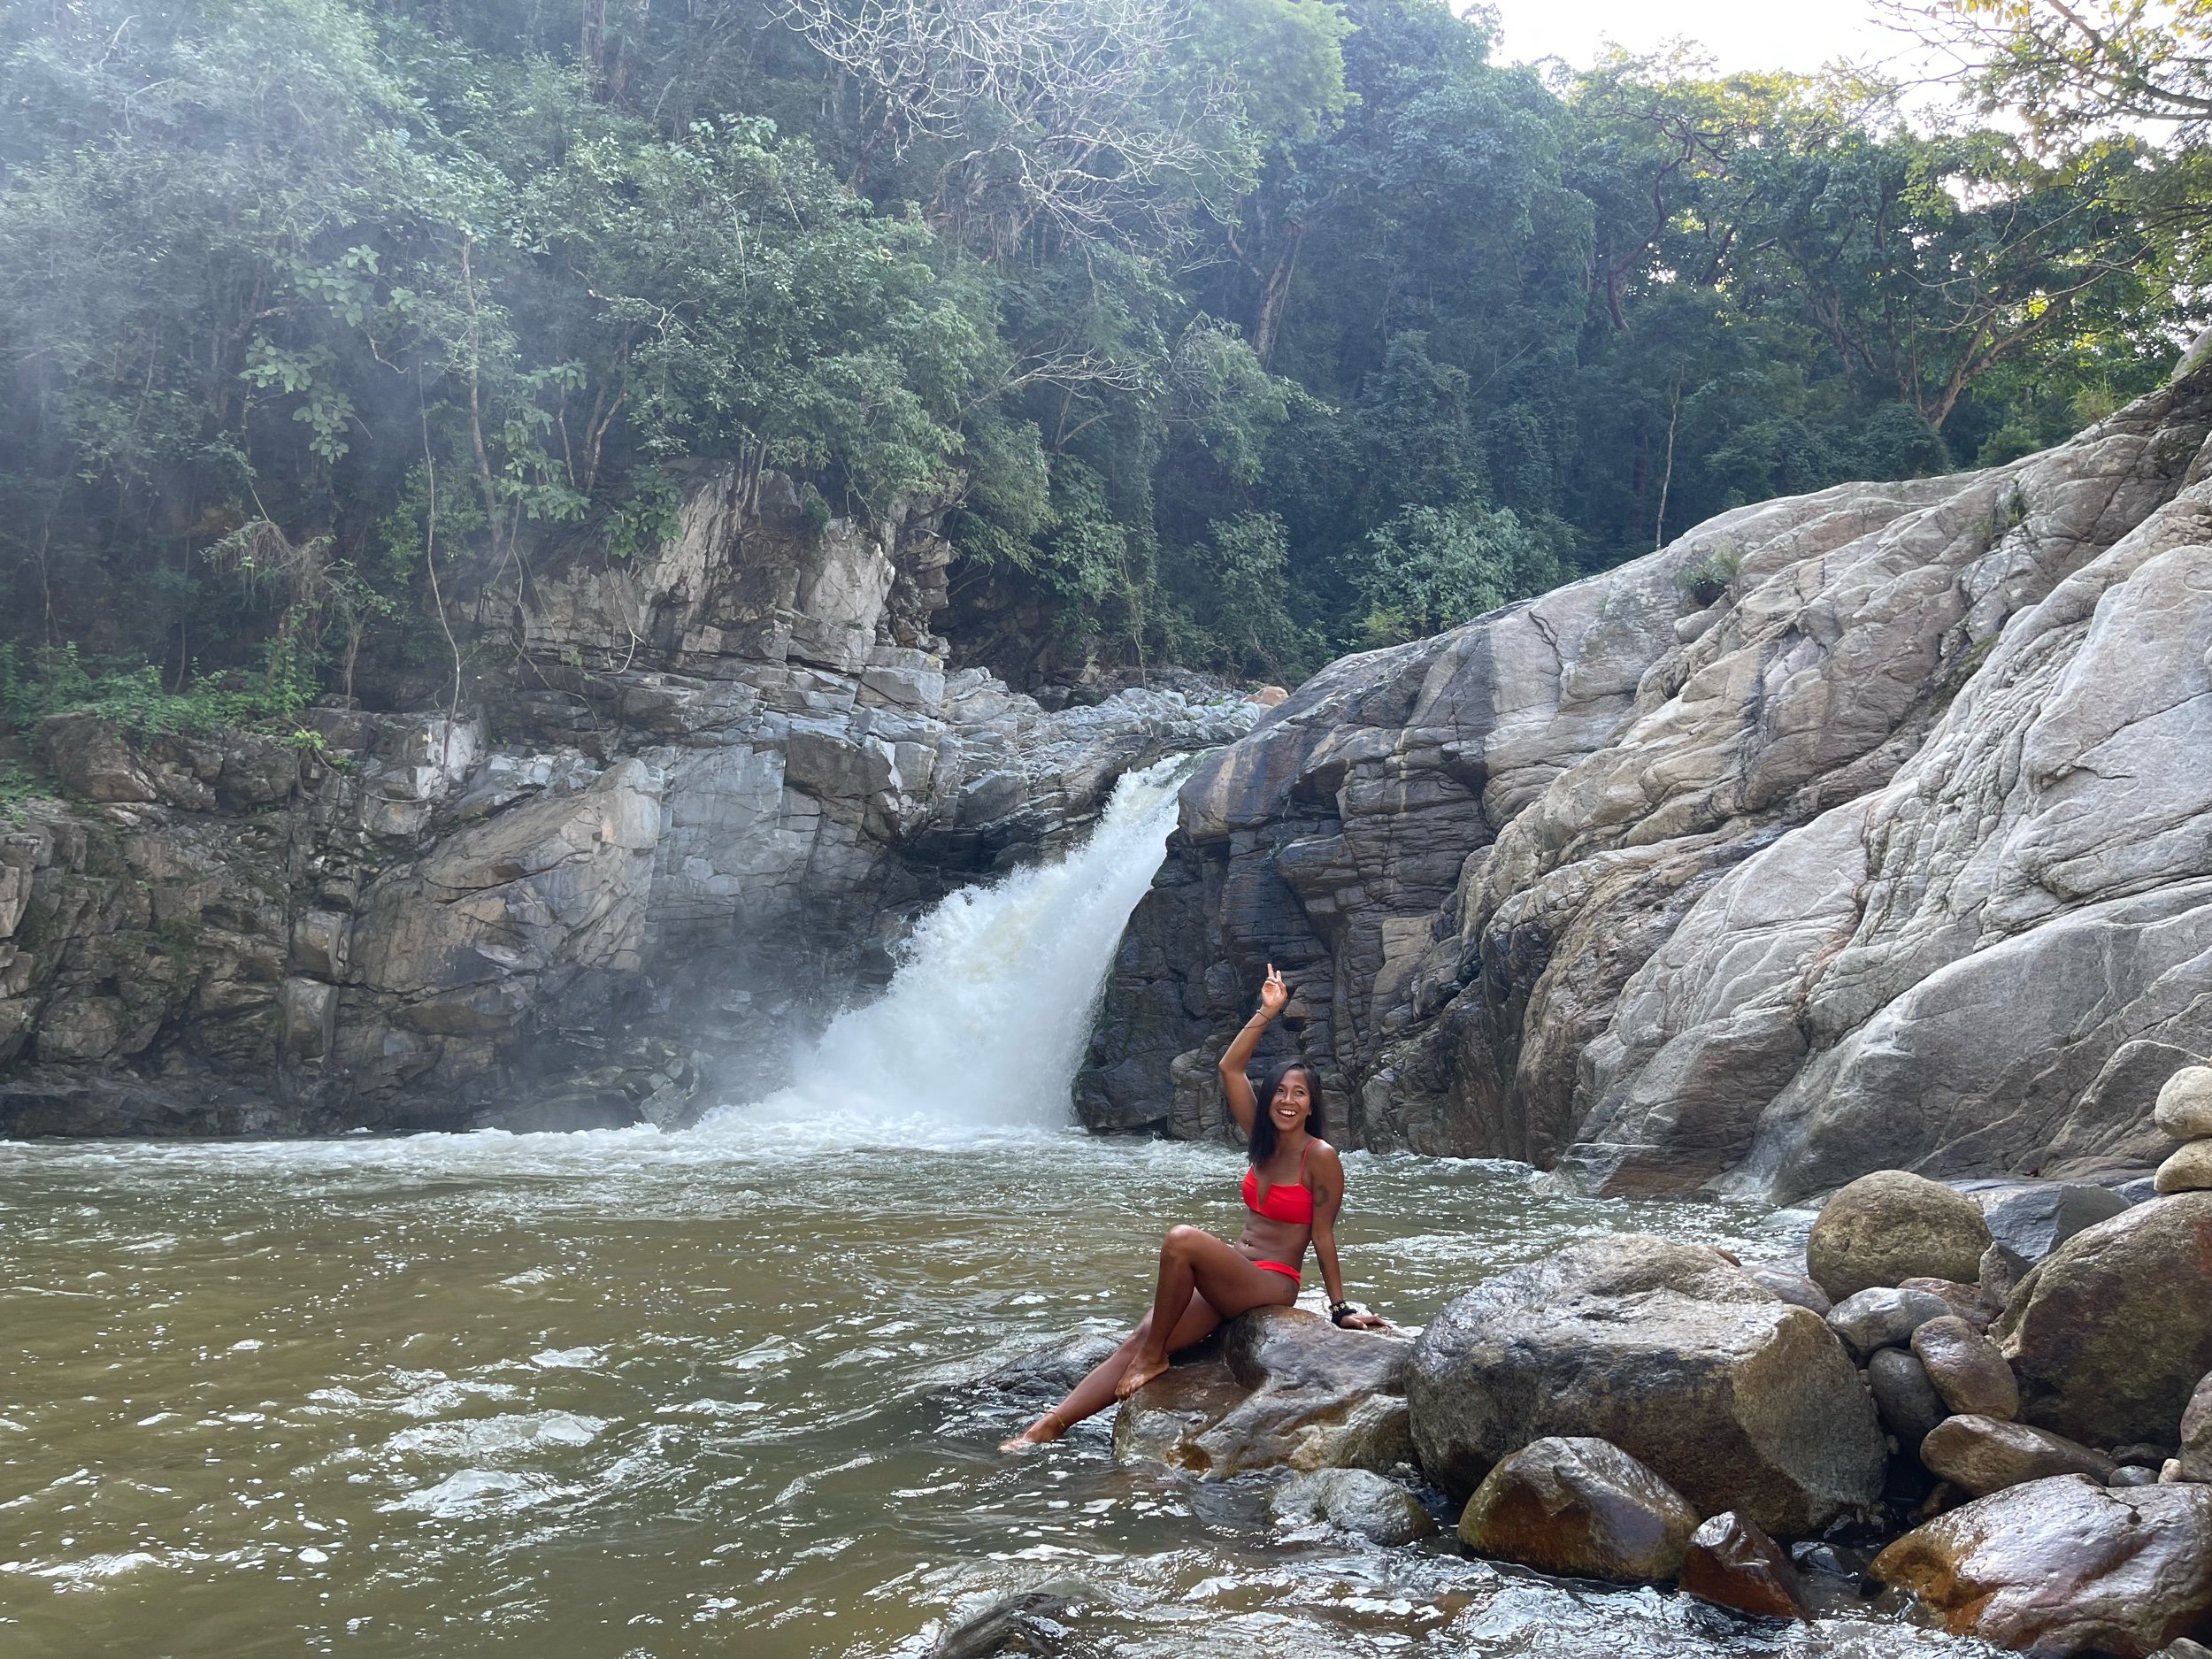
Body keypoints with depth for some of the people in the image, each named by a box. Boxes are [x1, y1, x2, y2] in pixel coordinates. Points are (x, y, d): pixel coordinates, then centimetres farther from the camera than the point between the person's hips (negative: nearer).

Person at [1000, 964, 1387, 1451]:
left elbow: (1323, 1236, -5)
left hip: (1272, 1285, -6)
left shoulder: (1320, 1157, -9)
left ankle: (1154, 1356, -17)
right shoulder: (1262, 1141, 9)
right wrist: (1267, 1012, 2)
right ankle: (1047, 1426, -22)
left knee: (1181, 1239, -32)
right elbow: (1229, 1068, 6)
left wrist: (1341, 1308, -5)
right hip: (1228, 1279, 7)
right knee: (1135, 1341, -14)